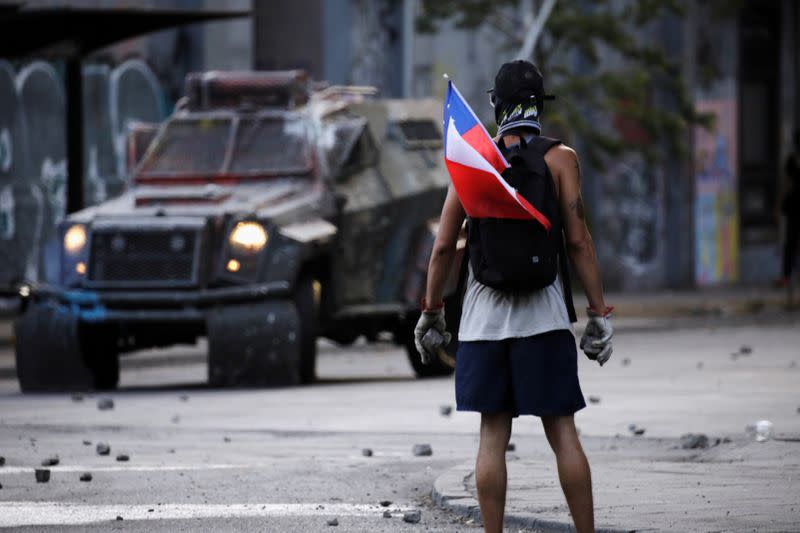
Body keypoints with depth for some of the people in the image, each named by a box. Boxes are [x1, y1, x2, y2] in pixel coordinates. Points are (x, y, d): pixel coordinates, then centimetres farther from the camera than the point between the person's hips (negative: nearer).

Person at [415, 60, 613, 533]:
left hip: (485, 316, 1)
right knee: (562, 431, 0)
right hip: (543, 315, -1)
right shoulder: (560, 158, -1)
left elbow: (444, 245, 4)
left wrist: (432, 310, 15)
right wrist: (600, 313, -2)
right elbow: (578, 240, -6)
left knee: (493, 435, 4)